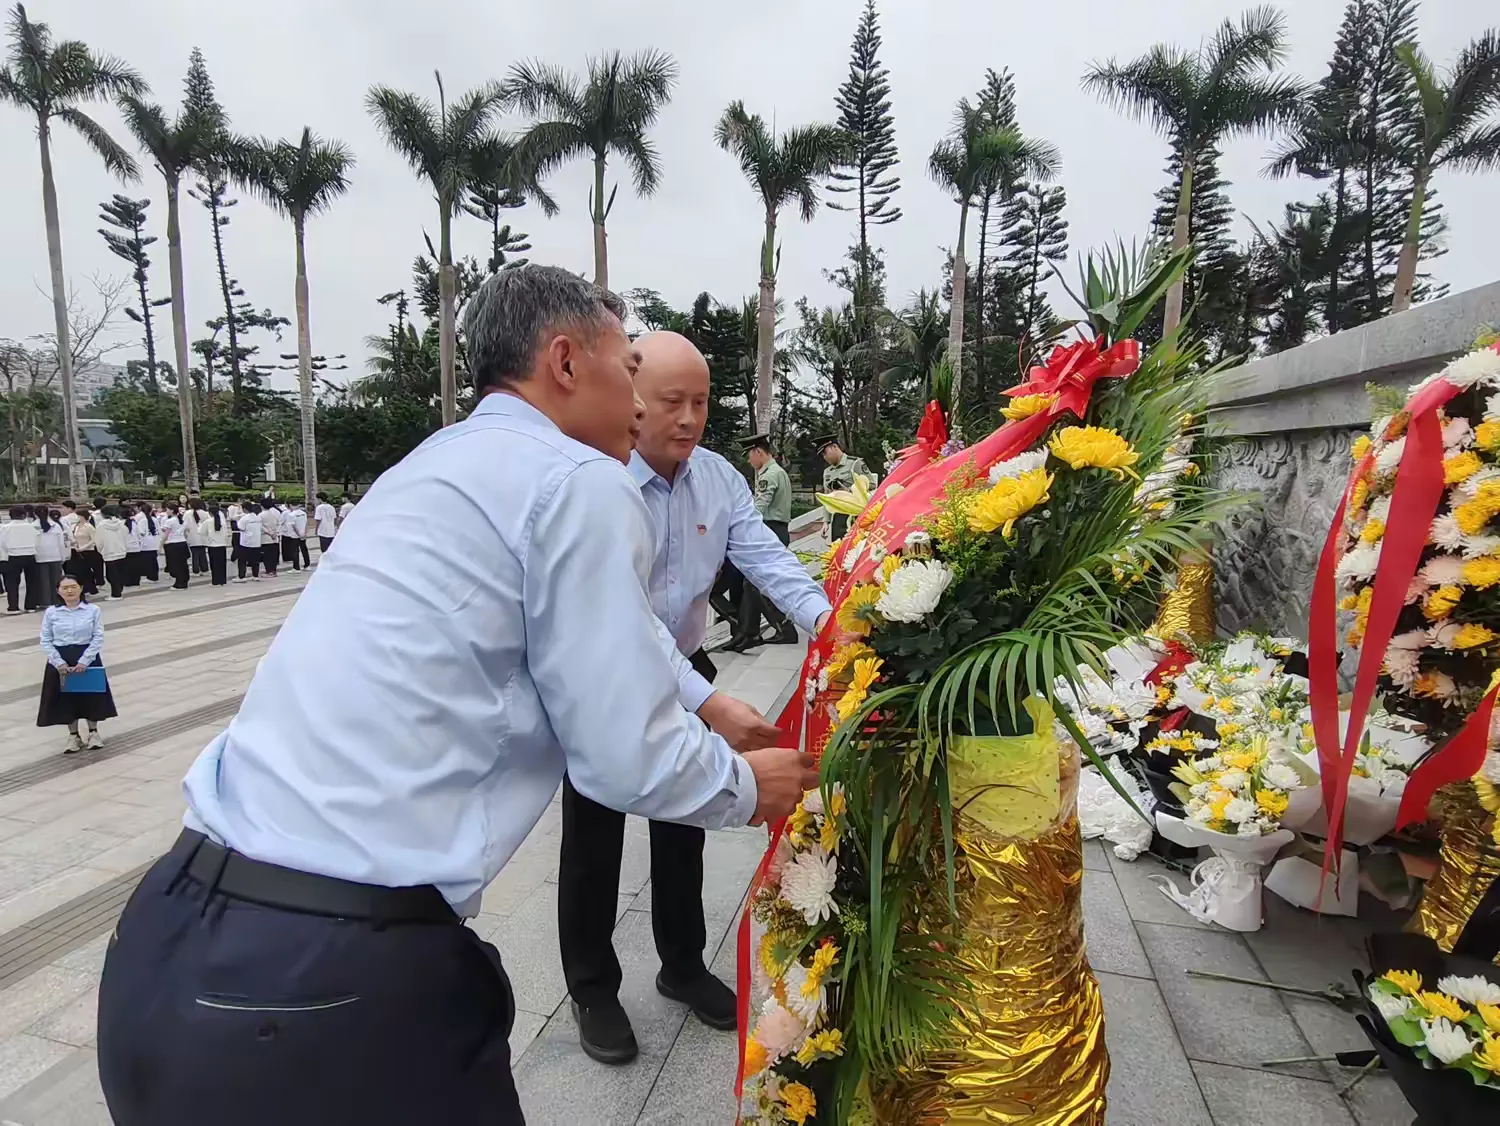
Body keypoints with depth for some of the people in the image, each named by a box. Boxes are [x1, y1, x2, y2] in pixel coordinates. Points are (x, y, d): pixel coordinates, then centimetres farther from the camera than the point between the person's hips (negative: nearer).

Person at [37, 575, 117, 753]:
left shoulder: (93, 610, -5)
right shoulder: (51, 613, -1)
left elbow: (98, 638, -8)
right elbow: (45, 641, 0)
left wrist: (83, 661, -17)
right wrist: (59, 662, -13)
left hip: (88, 659, -1)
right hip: (60, 662, 1)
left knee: (91, 695, 8)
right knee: (66, 697, 8)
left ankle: (93, 733, 27)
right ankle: (73, 736, 25)